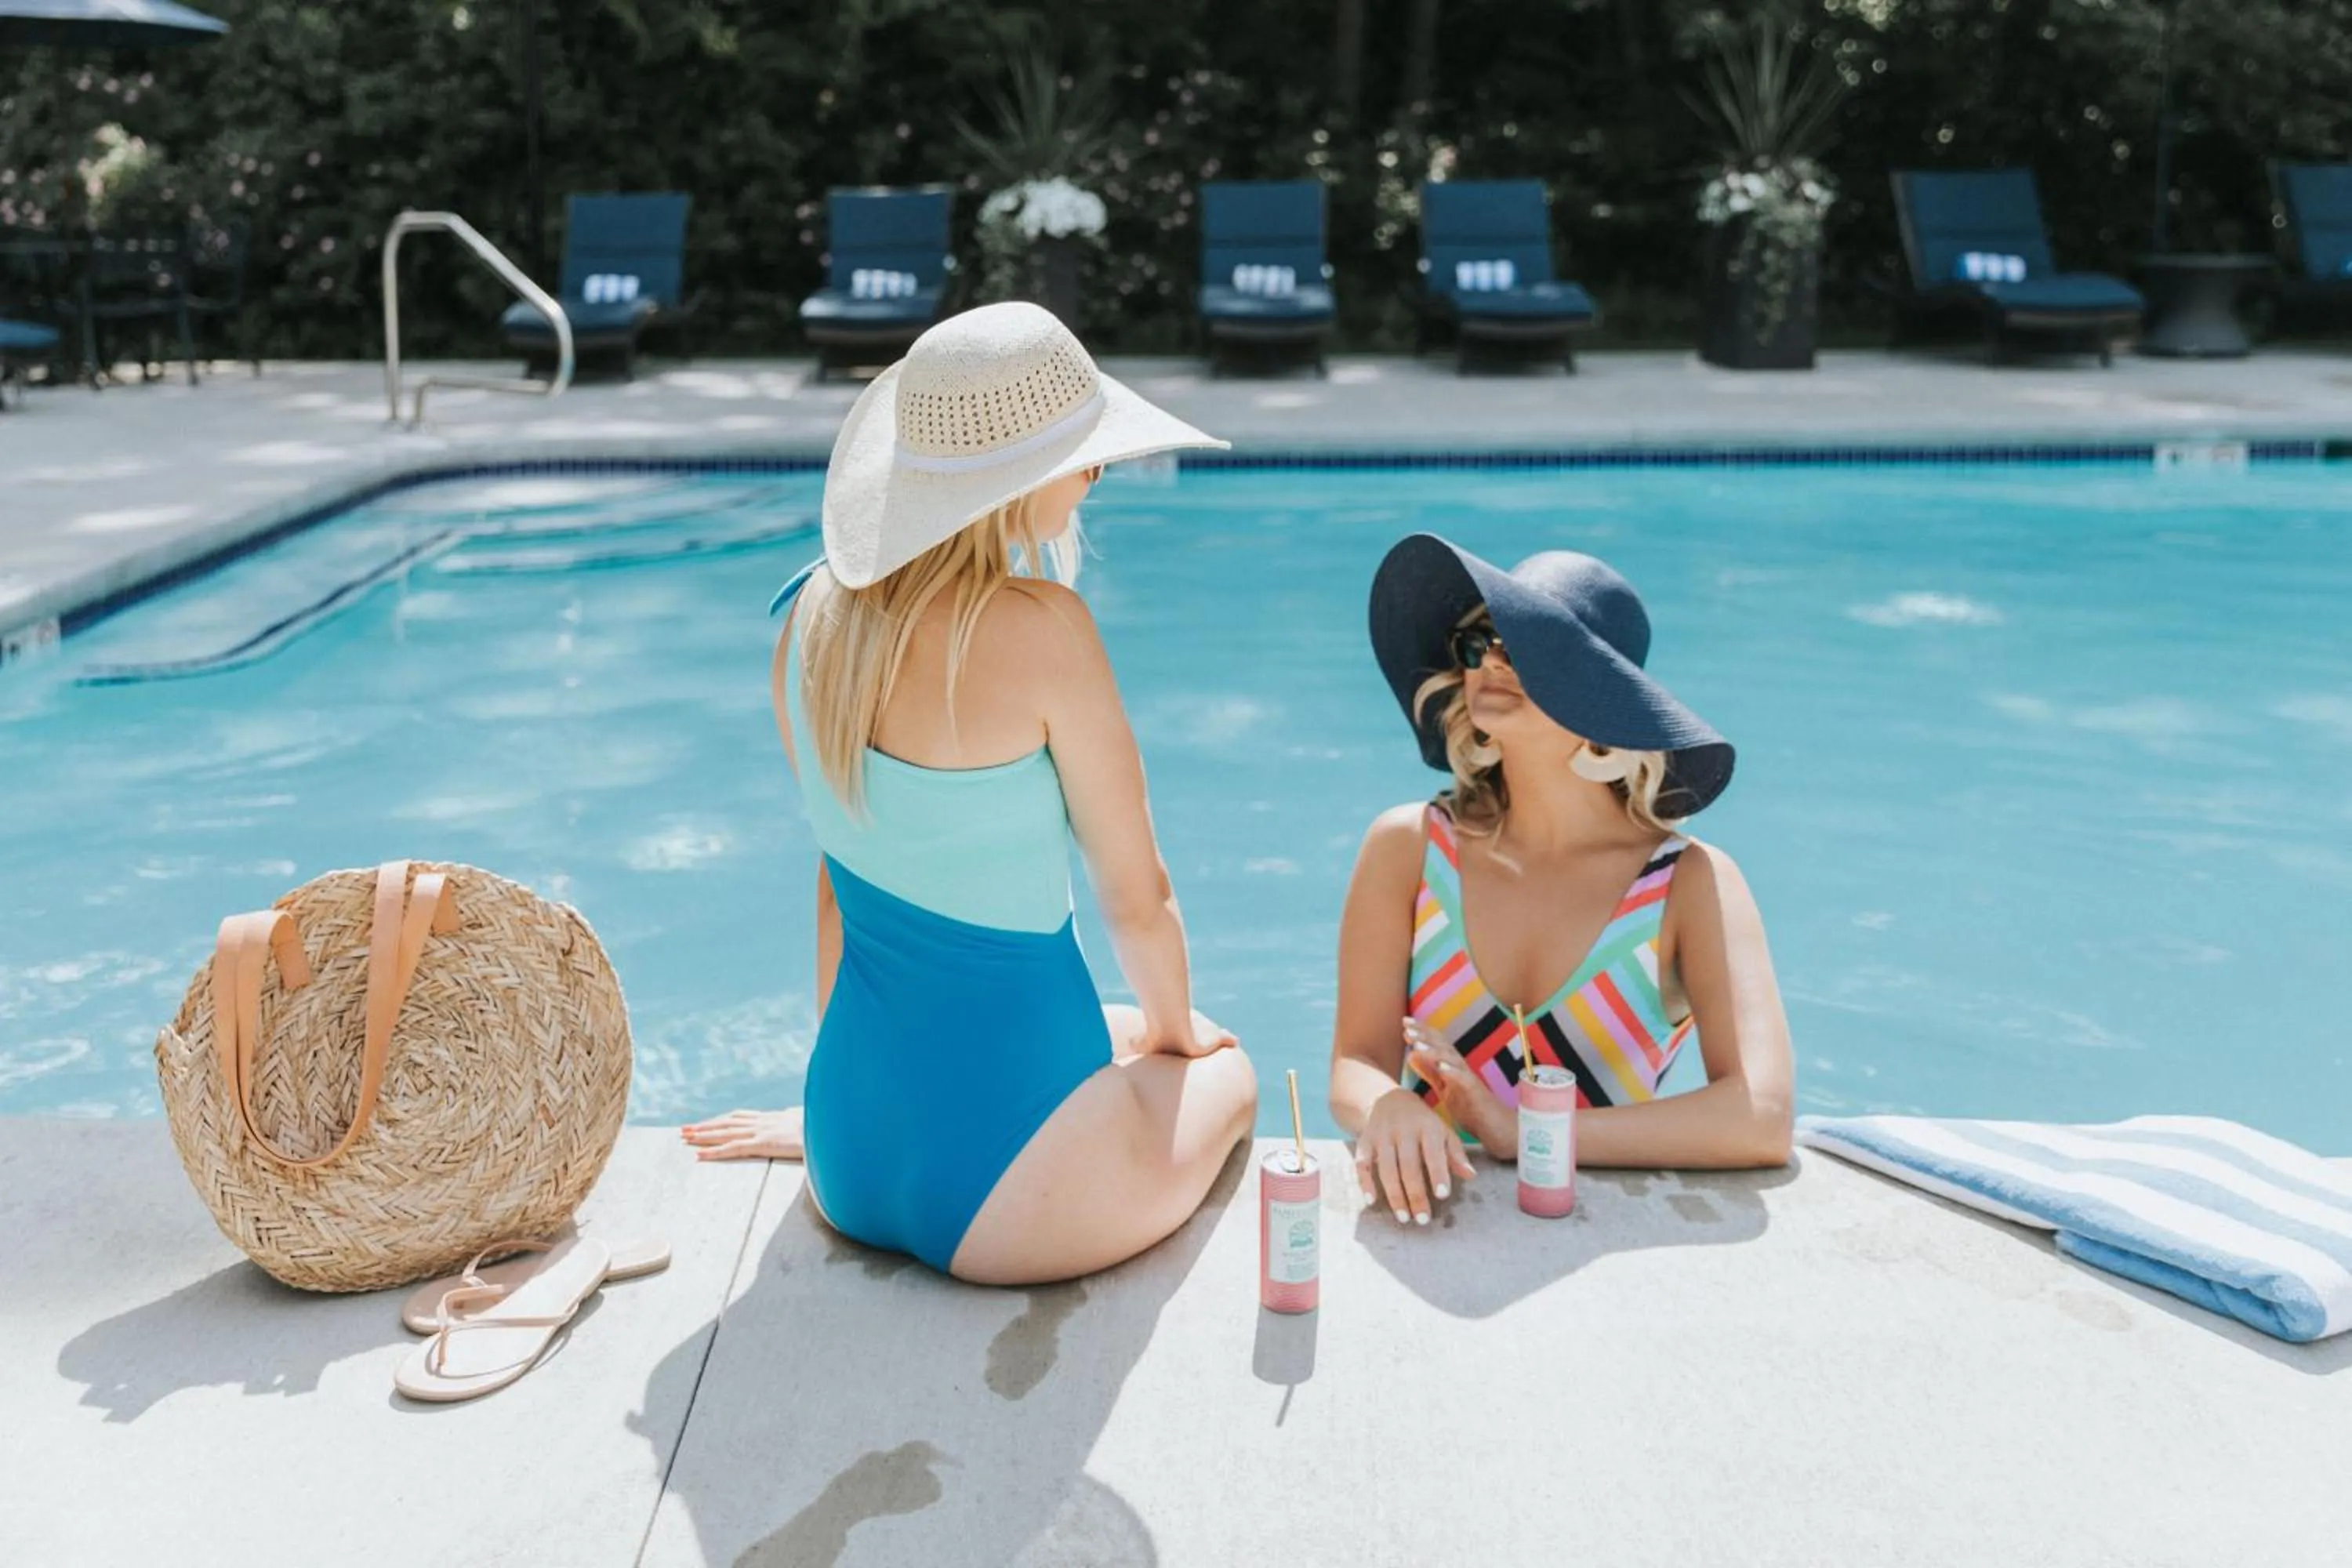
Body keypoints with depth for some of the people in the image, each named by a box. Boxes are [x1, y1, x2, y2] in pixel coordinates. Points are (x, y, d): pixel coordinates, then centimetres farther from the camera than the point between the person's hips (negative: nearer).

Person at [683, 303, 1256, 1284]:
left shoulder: (815, 614, 0)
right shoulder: (1038, 627, -20)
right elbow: (1136, 901, -11)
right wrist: (1173, 1030, 11)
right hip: (1006, 1194, -6)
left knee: (1114, 1028, 36)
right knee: (1220, 1072, 28)